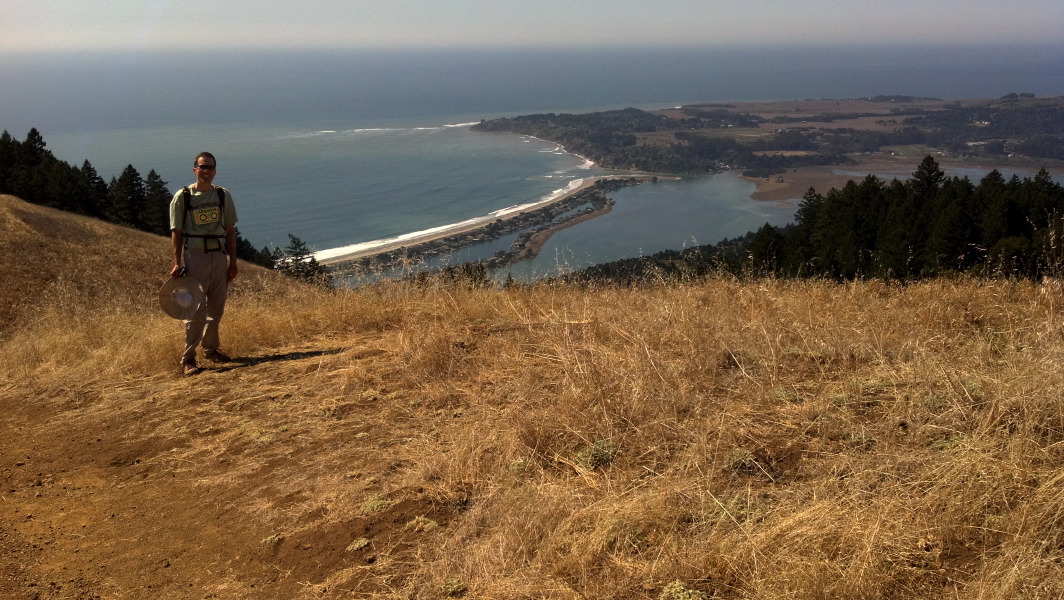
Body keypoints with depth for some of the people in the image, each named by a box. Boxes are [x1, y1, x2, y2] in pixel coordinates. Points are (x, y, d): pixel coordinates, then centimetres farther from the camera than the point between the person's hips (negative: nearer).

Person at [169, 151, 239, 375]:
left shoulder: (223, 195, 8)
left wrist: (233, 262, 7)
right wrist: (177, 263, -8)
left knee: (216, 308, 10)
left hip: (219, 256, 4)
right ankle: (188, 358, -2)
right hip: (194, 256, -4)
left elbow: (230, 231, 11)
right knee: (195, 310, -7)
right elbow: (176, 232, -2)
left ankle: (211, 348, 26)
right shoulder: (182, 197, -2)